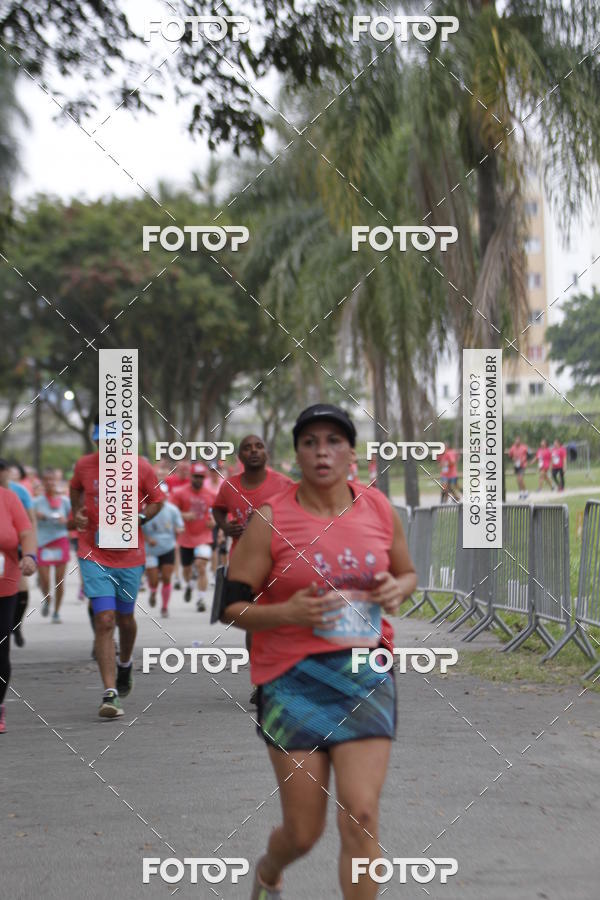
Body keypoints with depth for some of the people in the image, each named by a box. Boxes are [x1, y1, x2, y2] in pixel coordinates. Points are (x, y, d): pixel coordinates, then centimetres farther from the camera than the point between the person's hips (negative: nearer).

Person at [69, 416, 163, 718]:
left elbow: (157, 500, 7)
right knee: (104, 620, -12)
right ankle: (110, 694, -12)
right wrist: (77, 512, 1)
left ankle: (125, 664, 48)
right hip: (94, 555, -1)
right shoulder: (84, 465, -2)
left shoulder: (141, 467, -5)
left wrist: (139, 517, -12)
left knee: (125, 618, 16)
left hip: (130, 555, 1)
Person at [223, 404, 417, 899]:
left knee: (360, 817, -12)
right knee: (304, 832, 5)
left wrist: (397, 590, -3)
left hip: (366, 676, 2)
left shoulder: (379, 509, 5)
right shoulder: (269, 519, -6)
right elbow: (232, 606, -5)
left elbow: (407, 573, 21)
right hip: (293, 678, -2)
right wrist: (289, 612, -22)